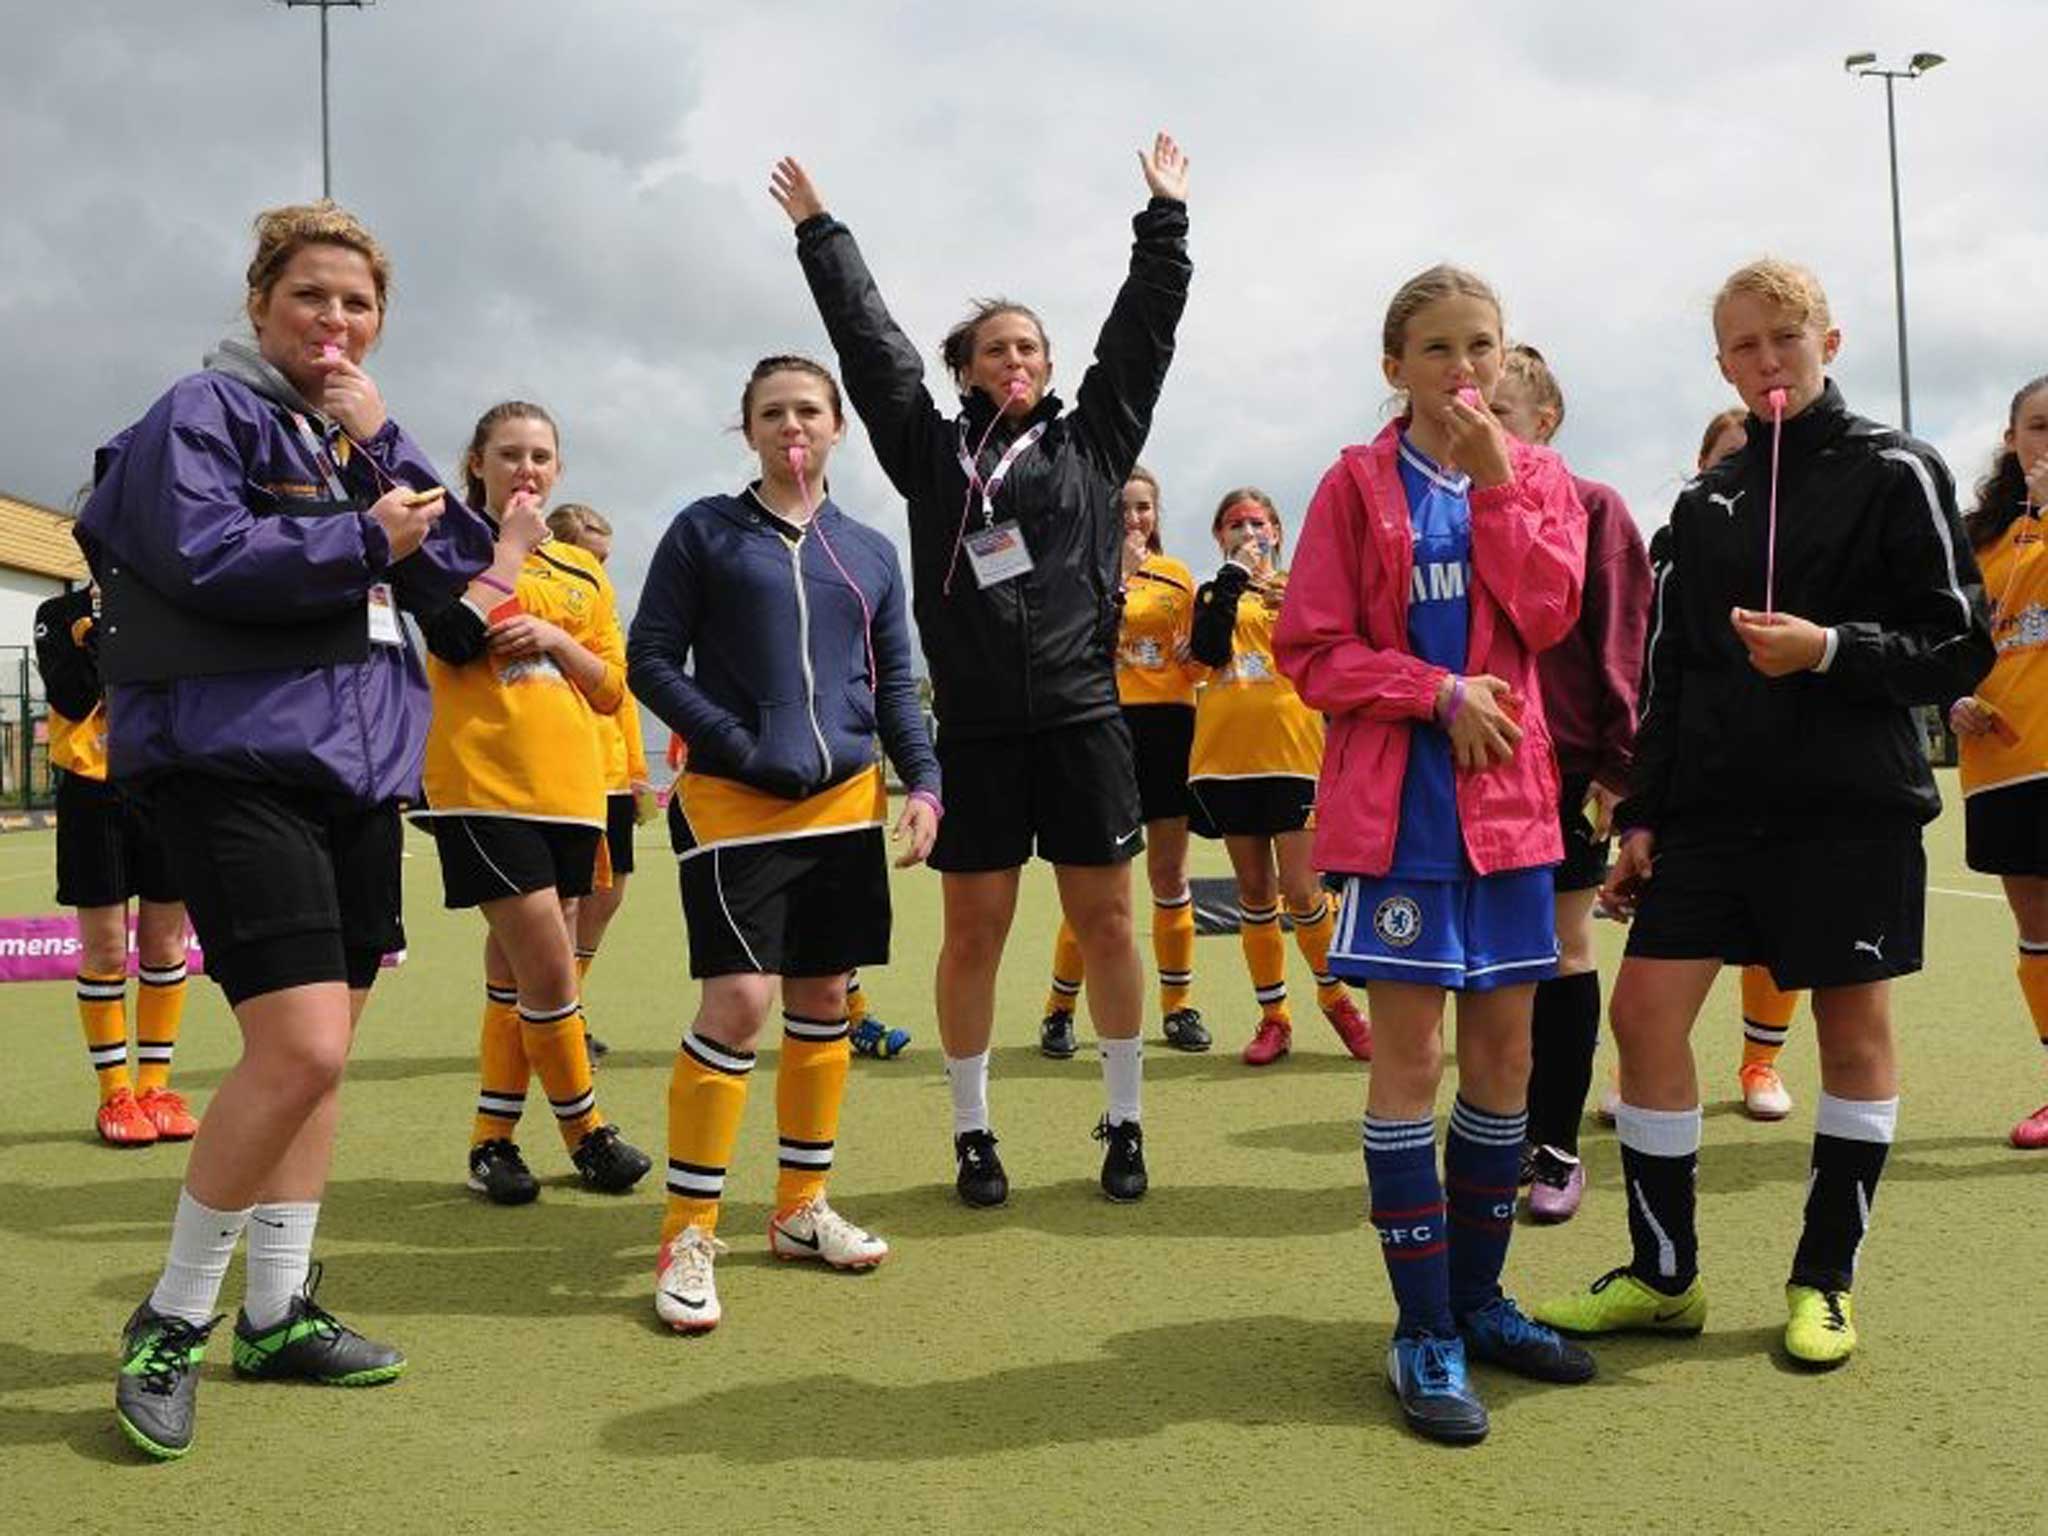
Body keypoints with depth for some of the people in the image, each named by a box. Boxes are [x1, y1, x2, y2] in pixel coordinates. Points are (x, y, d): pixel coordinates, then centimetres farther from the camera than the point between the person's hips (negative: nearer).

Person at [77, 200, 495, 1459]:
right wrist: (365, 539, -12)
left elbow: (452, 567, 6)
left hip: (363, 762, 8)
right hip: (237, 760, -8)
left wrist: (381, 446, -4)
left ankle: (280, 1313, 21)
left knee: (320, 1048, 10)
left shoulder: (368, 437, 18)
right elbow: (206, 558, -18)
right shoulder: (207, 413, -3)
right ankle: (172, 1322, 1)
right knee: (300, 1050, -17)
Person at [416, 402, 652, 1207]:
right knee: (548, 969, -9)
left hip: (568, 791, 5)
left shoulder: (584, 571, 16)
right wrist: (512, 547, -10)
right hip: (483, 786, -5)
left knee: (515, 970, 10)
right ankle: (585, 1131, 8)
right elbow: (452, 640, -18)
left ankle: (493, 1140, 19)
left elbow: (612, 689, 11)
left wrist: (555, 639, -7)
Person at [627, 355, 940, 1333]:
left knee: (823, 1003, 9)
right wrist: (738, 745, -13)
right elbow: (652, 662, -2)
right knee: (738, 1002, -13)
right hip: (733, 804, -4)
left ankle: (801, 1206, 24)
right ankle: (688, 1235, -2)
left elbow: (895, 687, 13)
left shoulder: (869, 554, 13)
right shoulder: (704, 531, 3)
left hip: (844, 804, 5)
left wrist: (924, 784, -1)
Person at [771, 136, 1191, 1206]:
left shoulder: (1091, 443, 10)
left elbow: (1144, 328, 11)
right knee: (974, 931, 5)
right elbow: (867, 341, 11)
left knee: (1106, 922, 4)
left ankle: (1124, 1124, 18)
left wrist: (1165, 216, 13)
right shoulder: (931, 449, 9)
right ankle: (972, 1134, 17)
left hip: (1081, 720, 0)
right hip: (974, 729, 0)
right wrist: (818, 232, 15)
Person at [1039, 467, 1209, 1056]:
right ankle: (1059, 1009, 9)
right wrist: (1119, 574, -16)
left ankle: (1178, 1006, 16)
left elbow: (1194, 663, 18)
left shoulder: (1177, 576, 13)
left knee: (1170, 873, 7)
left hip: (1170, 726, 3)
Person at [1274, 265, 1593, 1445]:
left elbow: (1549, 612, -7)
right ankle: (1425, 1333, 7)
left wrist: (1495, 481, -12)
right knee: (1411, 1054, -3)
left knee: (1505, 1052, 8)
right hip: (1397, 798, -4)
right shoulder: (1357, 485, 1)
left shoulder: (1539, 478, 10)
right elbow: (1312, 651, -5)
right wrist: (1441, 694, -15)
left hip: (1509, 794, 4)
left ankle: (1480, 1299, 24)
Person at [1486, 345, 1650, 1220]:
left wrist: (1614, 765, -11)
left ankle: (1557, 1148, 15)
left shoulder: (1592, 508, -3)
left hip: (1567, 766, -3)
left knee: (1563, 952, 5)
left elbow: (1621, 644, -7)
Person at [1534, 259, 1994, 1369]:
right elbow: (1667, 672, 12)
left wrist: (1830, 650, -18)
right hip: (1713, 804, 4)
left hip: (1851, 805, -4)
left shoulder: (1893, 474, -1)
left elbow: (1960, 650, -4)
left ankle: (1825, 1281, 20)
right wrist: (1642, 814, 8)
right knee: (1645, 1010, -3)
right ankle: (1663, 1276, 11)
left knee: (1852, 1025, 5)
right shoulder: (1704, 504, 12)